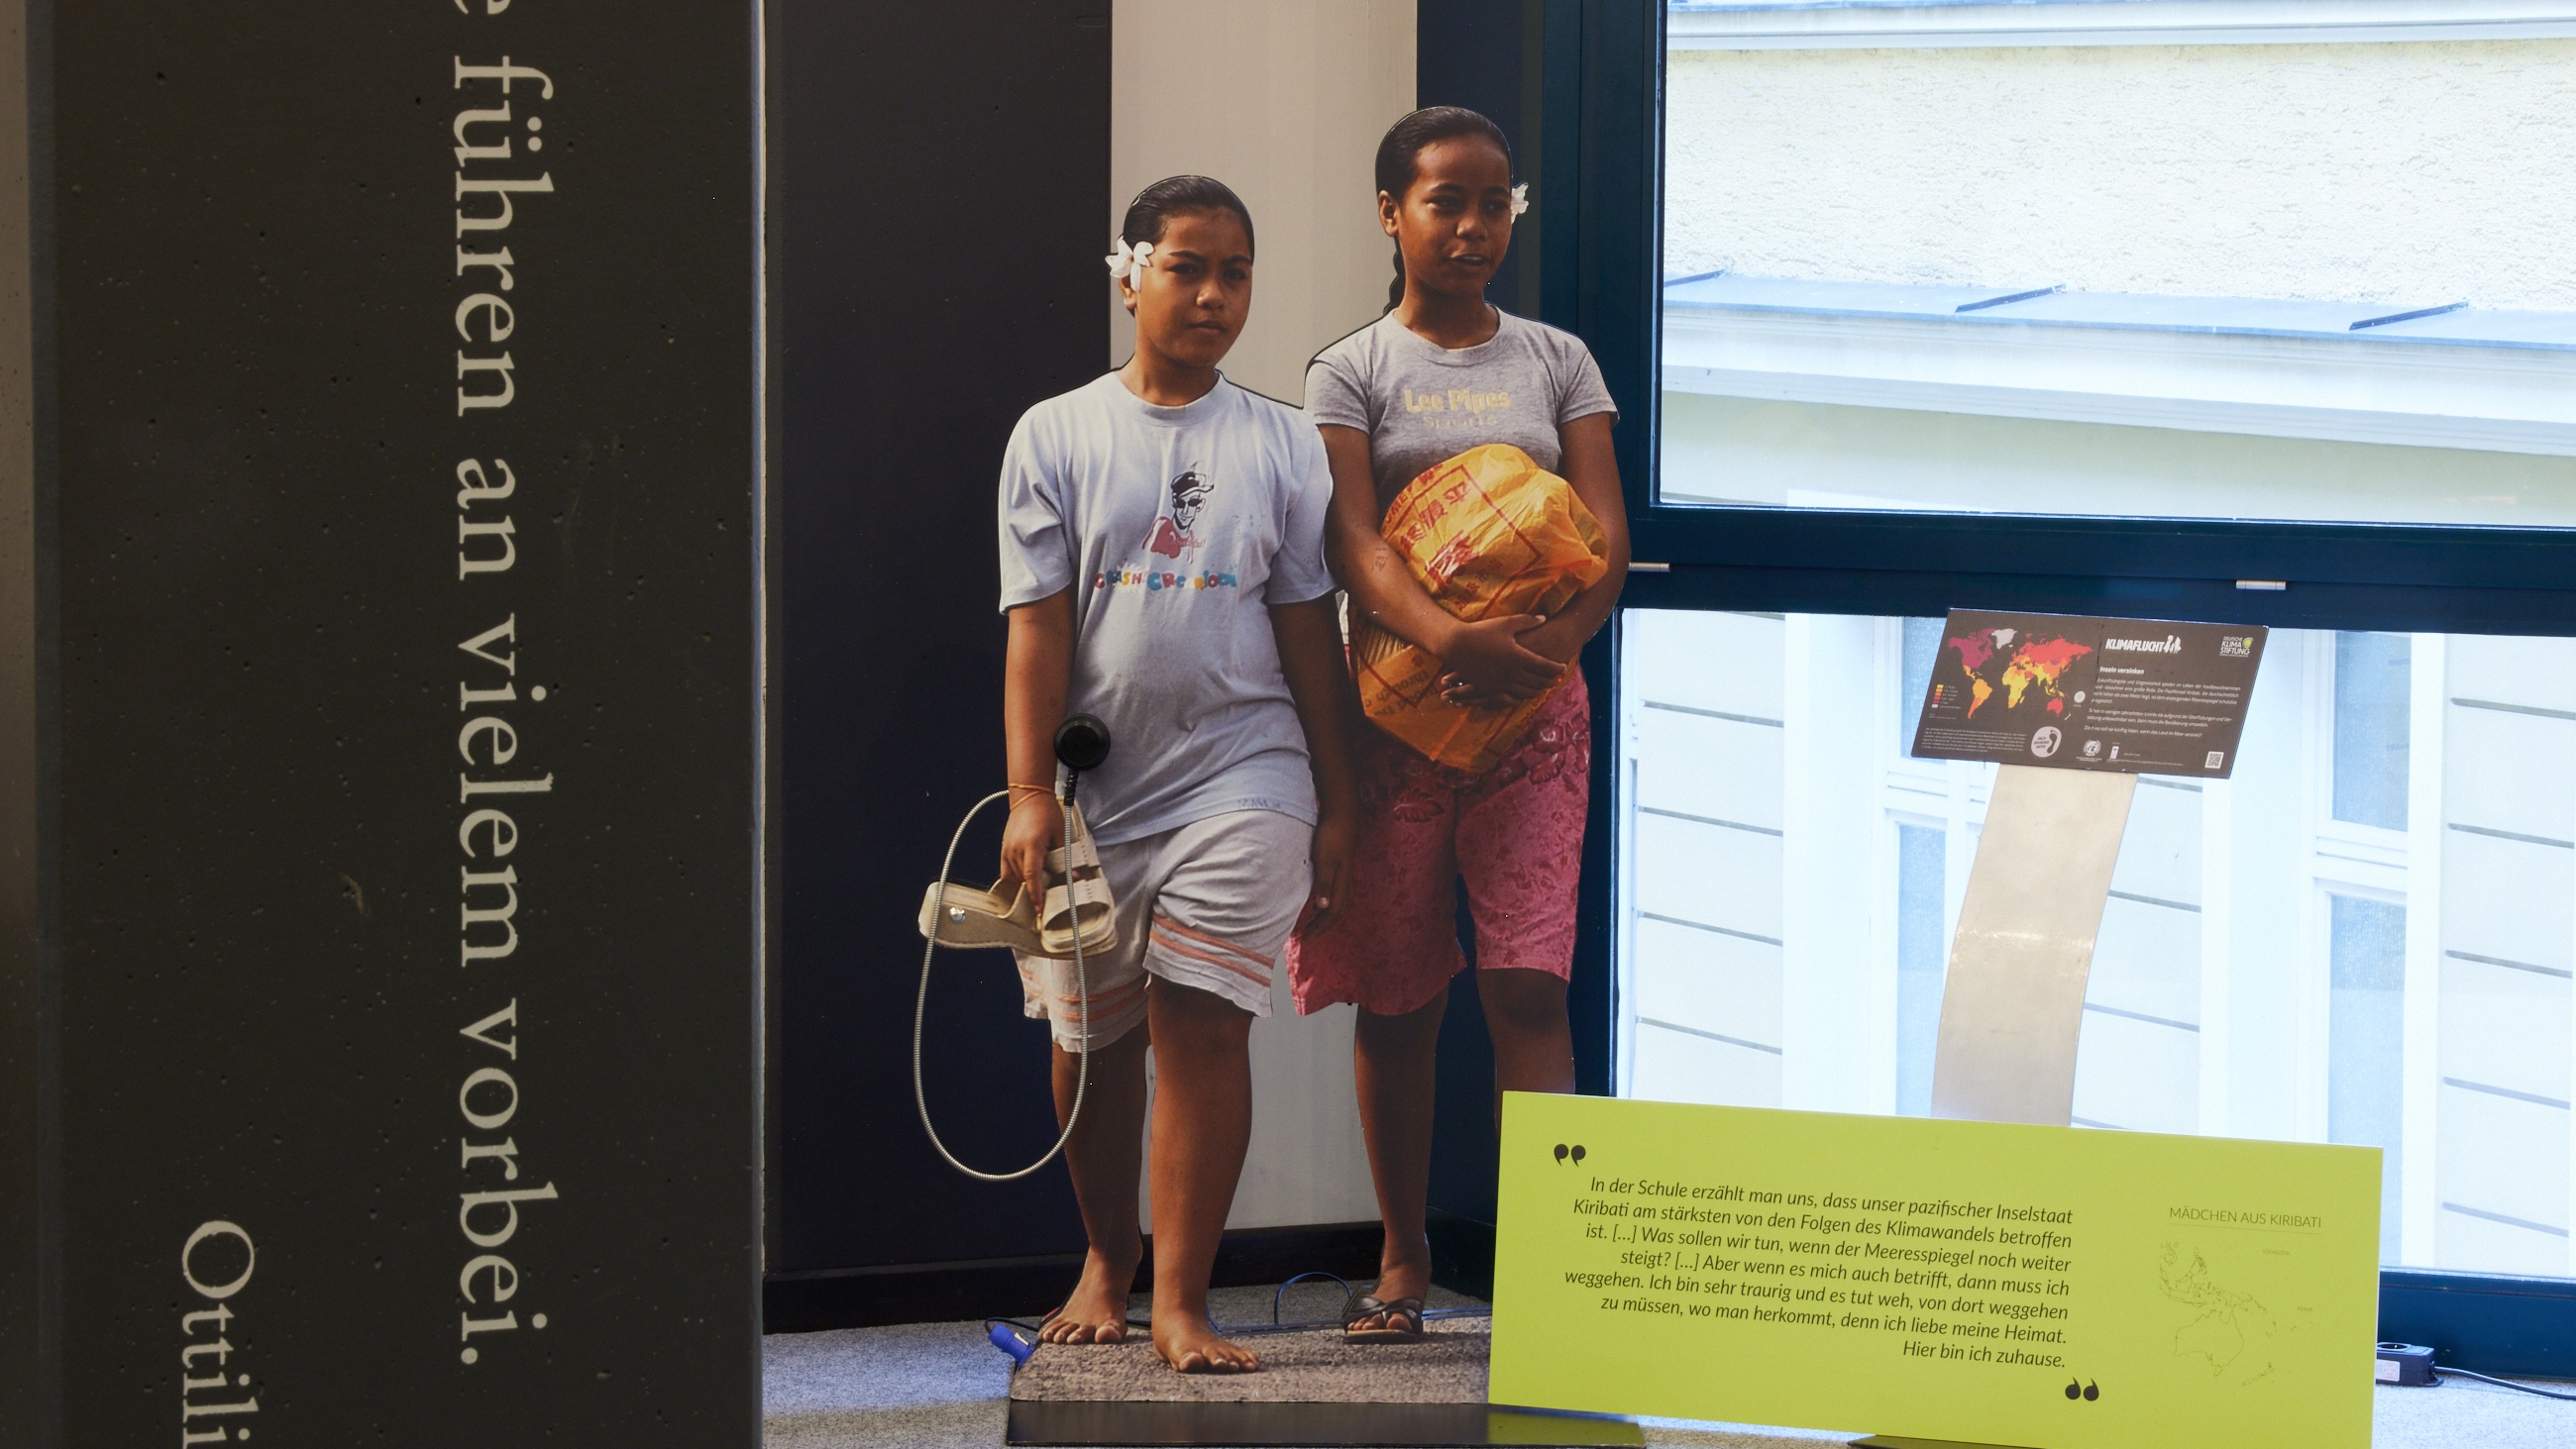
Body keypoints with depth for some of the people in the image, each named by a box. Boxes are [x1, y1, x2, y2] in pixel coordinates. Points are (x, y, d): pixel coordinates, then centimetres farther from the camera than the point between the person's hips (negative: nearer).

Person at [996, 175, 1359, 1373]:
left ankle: (1181, 1301, -7)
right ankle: (1105, 1264, 30)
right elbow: (1036, 628, 0)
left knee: (1200, 1025, -10)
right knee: (1091, 1035, 10)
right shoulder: (1057, 435, 4)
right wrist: (1028, 794, -8)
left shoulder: (1280, 444, 8)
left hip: (1239, 779, -1)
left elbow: (1308, 631, 9)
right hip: (1097, 783, 1)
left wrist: (1337, 805, 7)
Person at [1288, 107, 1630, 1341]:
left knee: (1526, 985, -10)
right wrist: (1448, 638, -29)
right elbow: (1351, 543, -10)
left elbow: (1607, 538, 2)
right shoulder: (1353, 371, 4)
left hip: (1535, 703, 0)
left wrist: (1549, 647, -18)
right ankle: (1404, 1259, 16)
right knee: (1396, 997, 5)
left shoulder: (1556, 361, 10)